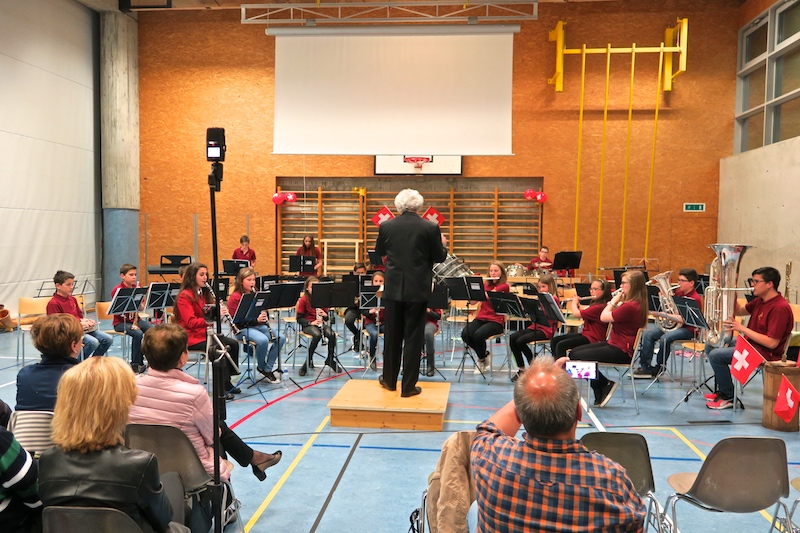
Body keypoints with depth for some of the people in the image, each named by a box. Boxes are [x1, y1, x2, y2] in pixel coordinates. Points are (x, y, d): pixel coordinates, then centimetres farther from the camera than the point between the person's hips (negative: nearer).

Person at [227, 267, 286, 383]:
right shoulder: (235, 298, -7)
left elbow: (264, 313, 18)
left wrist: (265, 318, -8)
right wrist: (256, 319, -25)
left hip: (258, 325, 7)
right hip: (243, 329, -7)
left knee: (281, 338, -16)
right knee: (263, 340, -35)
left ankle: (268, 369, -6)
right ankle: (261, 367, -7)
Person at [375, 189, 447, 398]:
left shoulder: (386, 226, -2)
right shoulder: (430, 228, -9)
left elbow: (379, 252, 13)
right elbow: (439, 257, -1)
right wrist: (443, 244, 19)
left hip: (393, 288, 2)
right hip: (417, 290, -2)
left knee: (392, 335, 14)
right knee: (413, 337, 5)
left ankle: (390, 380, 27)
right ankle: (408, 386, 10)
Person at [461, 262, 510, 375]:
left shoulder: (504, 286, -2)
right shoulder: (485, 284, 15)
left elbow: (486, 295, -17)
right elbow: (472, 301, 6)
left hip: (496, 321, -5)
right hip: (481, 318, 5)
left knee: (478, 335, -32)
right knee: (465, 334, -24)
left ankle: (481, 359, 1)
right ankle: (485, 355, 4)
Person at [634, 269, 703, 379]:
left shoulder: (695, 299, -14)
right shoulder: (678, 293, 9)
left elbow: (683, 320, -24)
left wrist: (663, 314, -29)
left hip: (688, 329, -8)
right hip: (672, 324, 8)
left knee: (665, 338, -33)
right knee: (648, 334, -12)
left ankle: (659, 368, -13)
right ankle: (645, 366, -12)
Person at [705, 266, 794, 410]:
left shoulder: (780, 308, -23)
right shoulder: (760, 301, 6)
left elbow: (772, 343, -28)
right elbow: (739, 311, 19)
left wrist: (742, 328, -25)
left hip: (765, 354, -10)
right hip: (749, 343, 10)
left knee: (715, 355, -21)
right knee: (711, 346, 11)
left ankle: (728, 397, -5)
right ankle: (722, 390, 17)